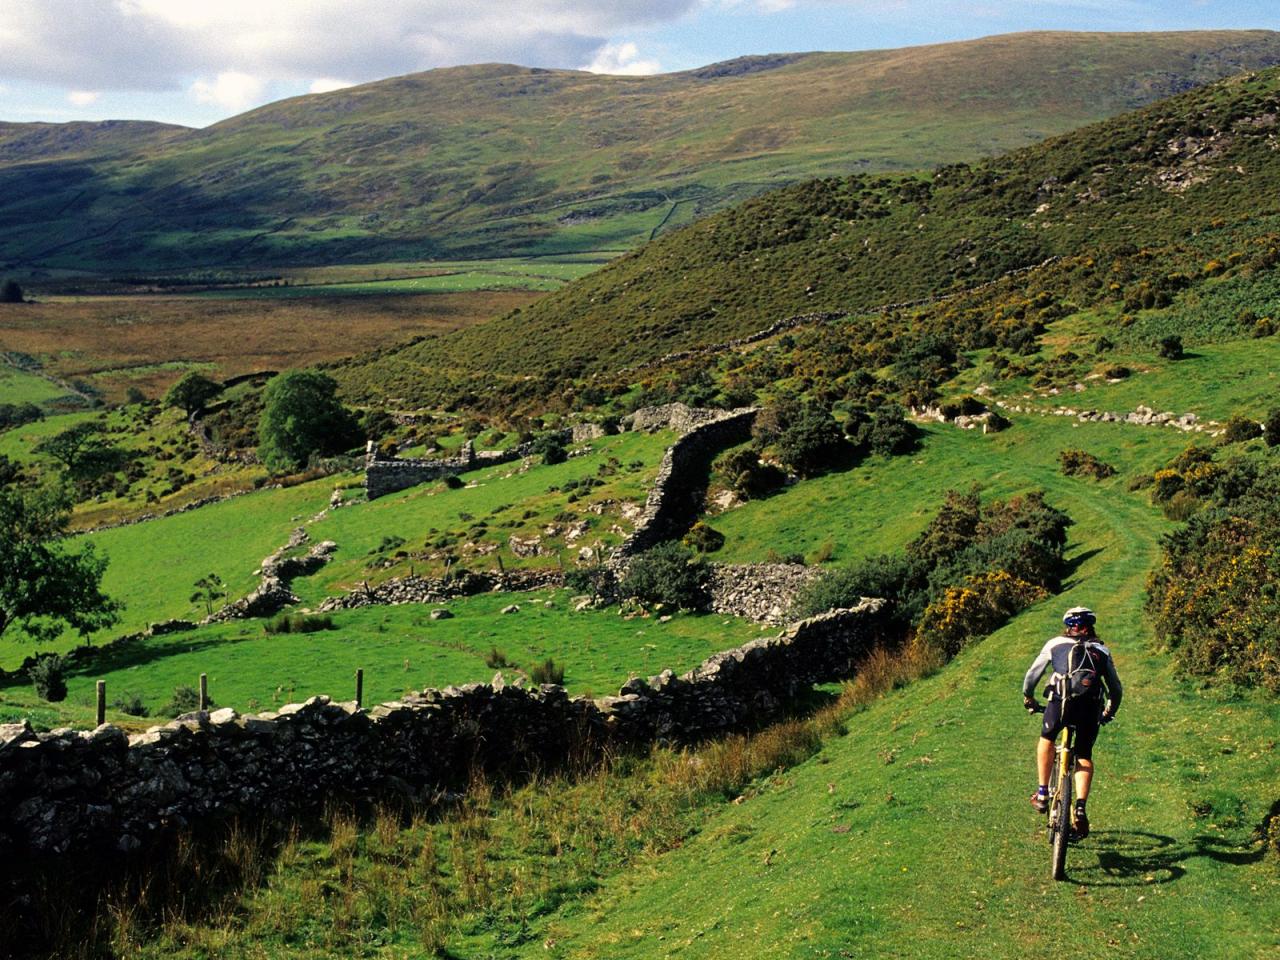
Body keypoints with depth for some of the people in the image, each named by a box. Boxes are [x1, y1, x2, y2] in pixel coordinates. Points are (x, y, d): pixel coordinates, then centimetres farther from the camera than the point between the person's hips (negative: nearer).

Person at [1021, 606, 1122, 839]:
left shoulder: (1055, 644, 20)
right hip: (1090, 707, 1)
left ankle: (1042, 795, 26)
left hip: (1060, 703, -1)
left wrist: (1028, 699, 38)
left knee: (1046, 739, 27)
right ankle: (1080, 807, -1)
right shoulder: (1102, 651, 24)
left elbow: (1032, 675, 21)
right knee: (1084, 757, 17)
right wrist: (1109, 712, 42)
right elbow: (1116, 689, 25)